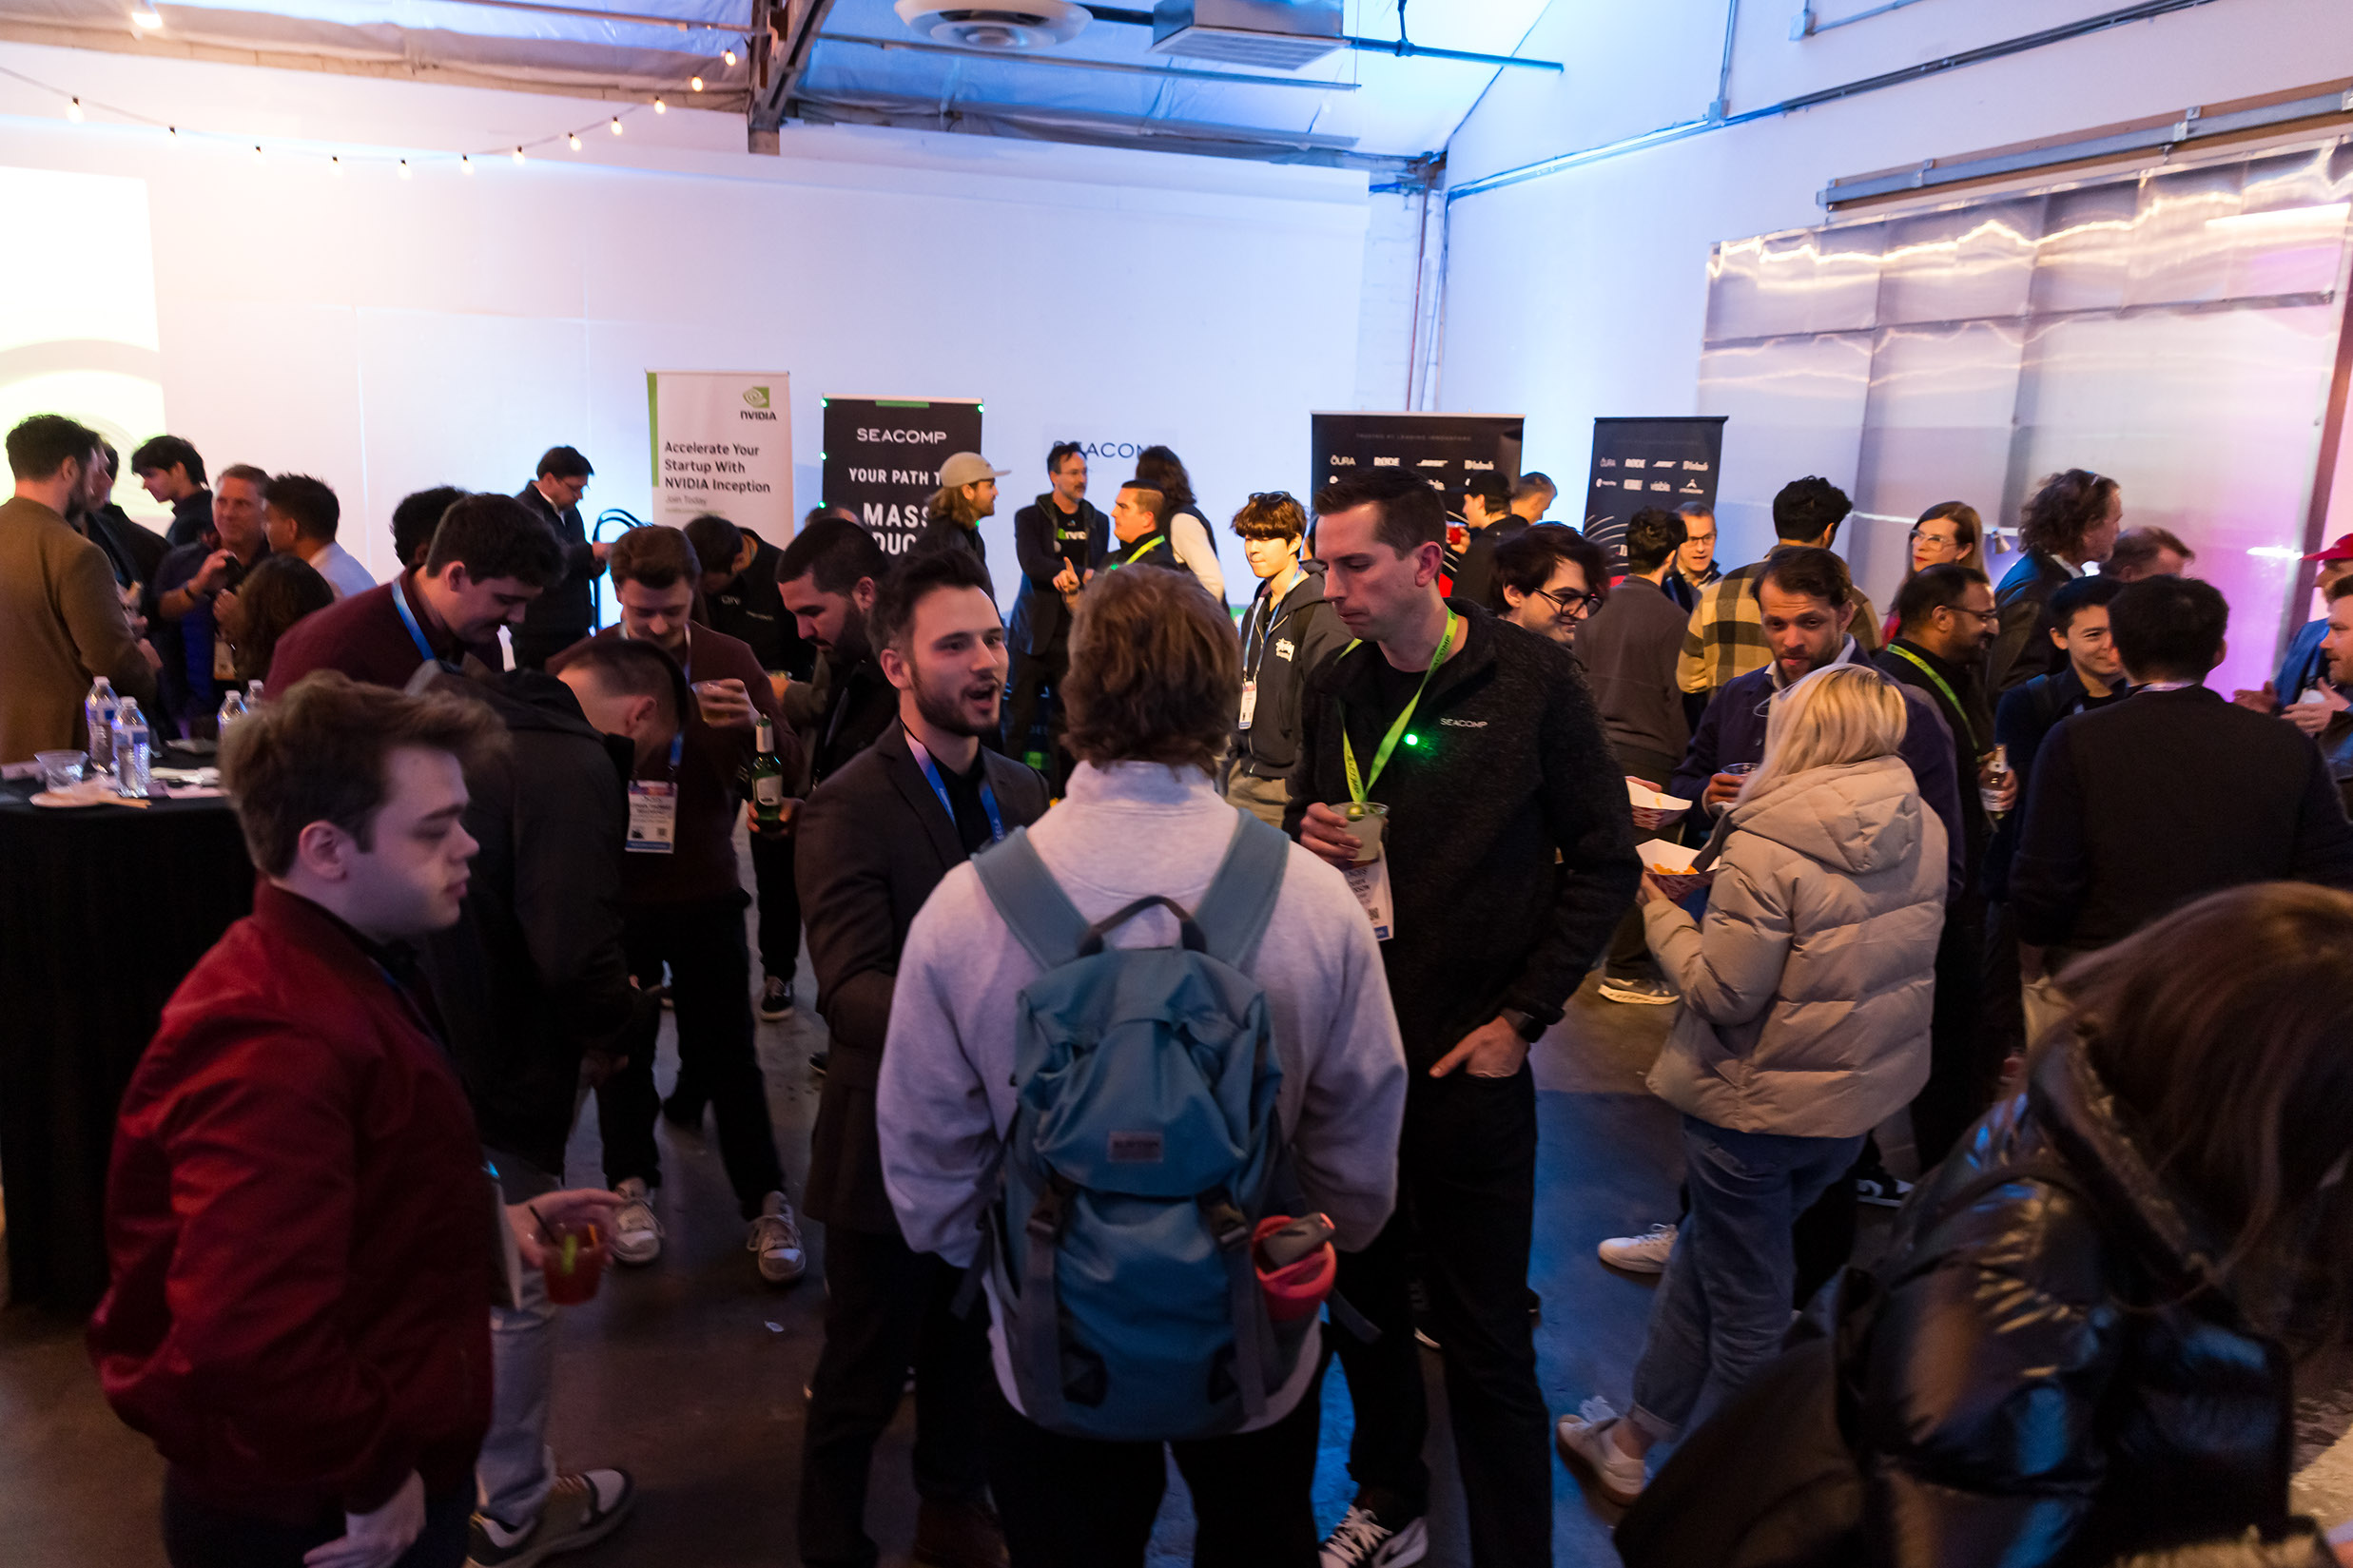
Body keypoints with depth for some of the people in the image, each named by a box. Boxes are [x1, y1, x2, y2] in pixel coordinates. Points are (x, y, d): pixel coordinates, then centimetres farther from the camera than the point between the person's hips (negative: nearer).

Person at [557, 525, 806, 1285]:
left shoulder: (729, 661, -3)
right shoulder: (576, 668, -4)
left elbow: (789, 770, -6)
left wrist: (756, 723, -28)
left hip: (706, 888, 0)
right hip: (611, 888, 1)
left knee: (730, 1048, 3)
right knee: (621, 1044, 13)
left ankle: (764, 1202, 13)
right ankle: (631, 1186, 32)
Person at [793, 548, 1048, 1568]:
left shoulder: (1022, 793, 3)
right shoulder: (850, 808, -19)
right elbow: (851, 988, -30)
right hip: (896, 1139, -6)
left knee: (969, 1356, 25)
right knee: (865, 1378, 13)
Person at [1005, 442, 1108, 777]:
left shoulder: (1098, 522, 13)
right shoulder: (1029, 517, 2)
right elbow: (1032, 563, -13)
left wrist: (1070, 579, -9)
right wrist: (1083, 575, -18)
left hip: (1076, 632, 3)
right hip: (1036, 630, -2)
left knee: (1065, 716, 4)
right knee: (1021, 713, -2)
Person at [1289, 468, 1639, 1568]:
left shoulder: (1531, 681, -8)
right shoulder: (1335, 689, 5)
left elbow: (1604, 861, -5)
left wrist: (1523, 1015, -10)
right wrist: (1306, 839, -7)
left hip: (1469, 1058, -5)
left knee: (1485, 1341, 3)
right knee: (1364, 1293, 17)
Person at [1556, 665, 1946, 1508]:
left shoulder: (1765, 849, -24)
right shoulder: (1925, 830, -3)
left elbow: (1724, 993, -23)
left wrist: (1658, 909, -8)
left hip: (1760, 1101, -7)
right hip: (1864, 1093, 7)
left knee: (1746, 1296, 12)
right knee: (1710, 1251, 22)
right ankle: (1635, 1437, 37)